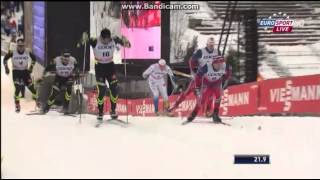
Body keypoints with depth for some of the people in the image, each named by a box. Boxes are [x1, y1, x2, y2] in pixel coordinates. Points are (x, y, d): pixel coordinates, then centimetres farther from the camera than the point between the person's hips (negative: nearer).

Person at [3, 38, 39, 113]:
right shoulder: (12, 53, -14)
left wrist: (31, 67, 5)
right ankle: (17, 105, -3)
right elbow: (5, 59, 3)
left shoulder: (28, 53, -9)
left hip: (25, 71, 2)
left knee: (31, 86, -2)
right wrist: (6, 68, -5)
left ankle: (37, 100, 22)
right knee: (18, 88, -15)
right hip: (16, 72, -2)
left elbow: (34, 58, 12)